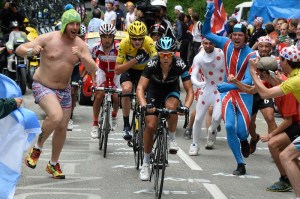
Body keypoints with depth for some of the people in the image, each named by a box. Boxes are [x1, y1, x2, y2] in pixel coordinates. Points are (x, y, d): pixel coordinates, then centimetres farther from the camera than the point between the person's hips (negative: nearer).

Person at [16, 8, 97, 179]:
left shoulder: (81, 45, -4)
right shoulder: (49, 39, -15)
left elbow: (93, 69, -12)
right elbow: (19, 50, -16)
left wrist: (81, 56, -31)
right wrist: (30, 51, -40)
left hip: (64, 90, 5)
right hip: (43, 86, -5)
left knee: (62, 128, 9)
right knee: (56, 116, -29)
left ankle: (53, 164, 30)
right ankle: (37, 147, -5)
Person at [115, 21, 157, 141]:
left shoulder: (149, 42, -29)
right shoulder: (124, 44, -27)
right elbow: (117, 70, -26)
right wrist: (135, 60, -37)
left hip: (144, 71, 1)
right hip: (129, 70, -1)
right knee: (126, 89, -30)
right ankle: (126, 126, -19)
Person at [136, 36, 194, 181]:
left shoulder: (180, 65, -28)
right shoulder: (152, 64, -30)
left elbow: (189, 90, -24)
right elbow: (140, 88, -33)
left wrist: (186, 106, -42)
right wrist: (144, 105, -50)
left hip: (171, 91, 0)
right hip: (154, 91, 0)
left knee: (171, 106, -36)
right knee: (151, 126, -12)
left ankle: (171, 138, -11)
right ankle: (146, 163, 5)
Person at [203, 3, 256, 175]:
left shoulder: (250, 55, -18)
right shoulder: (227, 44, -6)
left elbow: (249, 80, -26)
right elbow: (206, 33, 4)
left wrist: (230, 85, -40)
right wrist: (209, 16, -13)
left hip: (243, 93, -3)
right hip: (227, 91, 3)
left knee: (241, 132, -6)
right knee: (229, 126, -13)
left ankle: (244, 140, 35)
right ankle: (240, 165, -2)